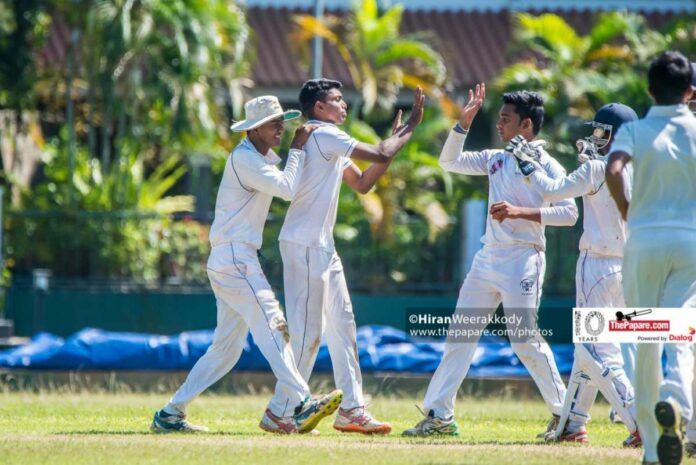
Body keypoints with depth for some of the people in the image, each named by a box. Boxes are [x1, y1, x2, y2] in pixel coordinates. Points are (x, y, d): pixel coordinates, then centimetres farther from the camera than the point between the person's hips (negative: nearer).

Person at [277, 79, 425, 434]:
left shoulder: (328, 142, 18)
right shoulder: (323, 136, -13)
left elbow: (361, 183, 21)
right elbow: (381, 155, -15)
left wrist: (394, 139, 16)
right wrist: (411, 126, -2)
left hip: (323, 246, 11)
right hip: (304, 245, -11)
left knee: (342, 327, 10)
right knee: (307, 331, -9)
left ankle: (351, 408, 11)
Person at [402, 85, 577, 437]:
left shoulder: (546, 166, -7)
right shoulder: (496, 159, 14)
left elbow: (569, 213, -15)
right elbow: (450, 161, 17)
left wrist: (520, 212, -22)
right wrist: (464, 122, 7)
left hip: (522, 259, -8)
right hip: (488, 258, 8)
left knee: (526, 341, -12)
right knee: (459, 335, 5)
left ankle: (565, 413, -1)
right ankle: (438, 414, 7)